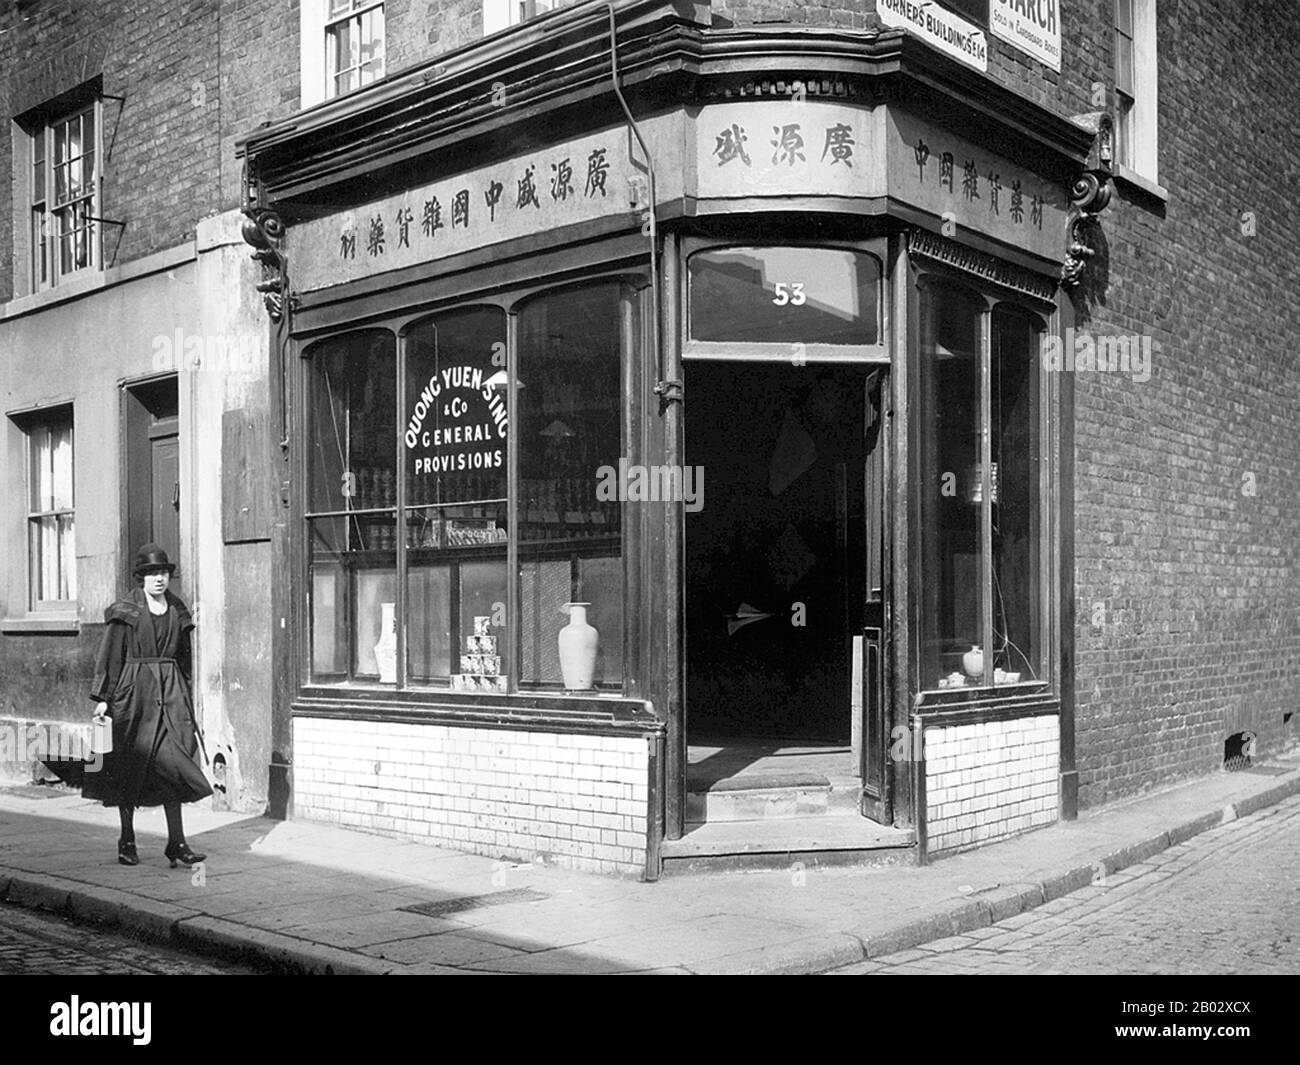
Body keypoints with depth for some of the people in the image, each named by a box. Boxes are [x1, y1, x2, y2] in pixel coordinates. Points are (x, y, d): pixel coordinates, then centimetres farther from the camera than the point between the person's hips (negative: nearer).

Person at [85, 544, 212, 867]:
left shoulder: (177, 612, 10)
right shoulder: (125, 612, -3)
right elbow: (110, 656, -3)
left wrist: (186, 700, 15)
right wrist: (103, 696, -8)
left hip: (170, 694, 3)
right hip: (134, 692, -3)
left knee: (172, 764, -5)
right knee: (130, 767, 5)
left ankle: (176, 842, -3)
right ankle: (127, 841, 18)